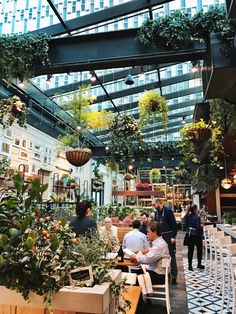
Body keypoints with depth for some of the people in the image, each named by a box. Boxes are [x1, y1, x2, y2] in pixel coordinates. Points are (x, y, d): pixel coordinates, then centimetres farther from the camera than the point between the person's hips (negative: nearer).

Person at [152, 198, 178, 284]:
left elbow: (174, 224, -14)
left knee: (171, 255, 0)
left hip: (169, 236, -7)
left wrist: (173, 237, -18)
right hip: (160, 236, 7)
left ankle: (174, 276, 8)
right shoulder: (156, 213, 8)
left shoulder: (168, 211, -12)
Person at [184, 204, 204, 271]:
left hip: (189, 235, 5)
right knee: (199, 249, 14)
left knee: (190, 250, 9)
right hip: (196, 235, -5)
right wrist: (201, 226, -5)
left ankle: (190, 265, 13)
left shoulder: (188, 217, 1)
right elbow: (198, 227, -22)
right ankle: (199, 264, 25)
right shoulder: (197, 217, -19)